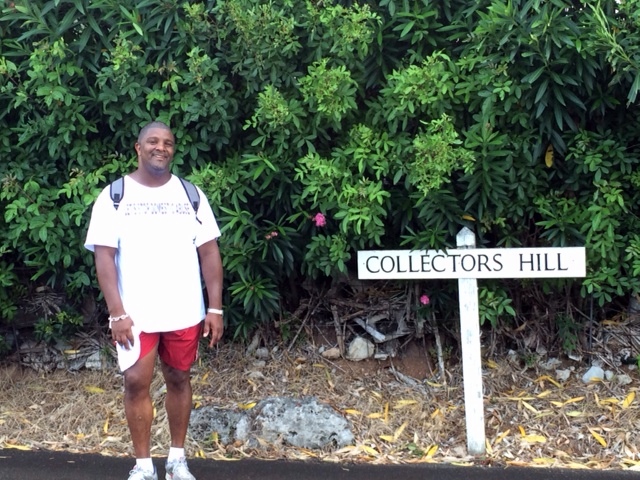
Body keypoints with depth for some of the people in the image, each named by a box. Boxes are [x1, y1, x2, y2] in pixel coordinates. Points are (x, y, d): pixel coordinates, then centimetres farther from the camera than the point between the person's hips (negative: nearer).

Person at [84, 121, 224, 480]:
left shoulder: (190, 194, 4)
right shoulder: (114, 196, -2)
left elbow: (209, 252, 3)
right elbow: (104, 255, -6)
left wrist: (215, 308, -3)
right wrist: (117, 312, -14)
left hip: (185, 312, 2)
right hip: (136, 313, -2)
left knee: (179, 379, 10)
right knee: (136, 382, -4)